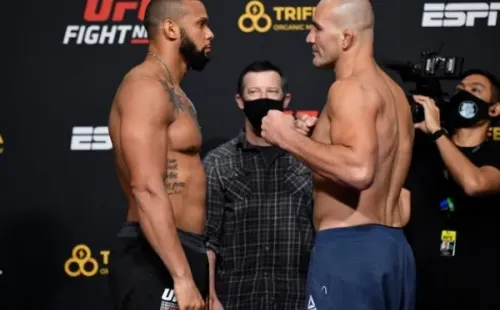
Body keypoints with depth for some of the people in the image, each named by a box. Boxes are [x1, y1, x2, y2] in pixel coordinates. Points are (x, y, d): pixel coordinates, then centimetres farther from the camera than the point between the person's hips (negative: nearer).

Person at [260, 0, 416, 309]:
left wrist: (290, 138, -18)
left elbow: (359, 170, -29)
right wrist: (315, 136, 21)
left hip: (349, 248, -10)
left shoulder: (350, 88, -13)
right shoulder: (392, 91, 17)